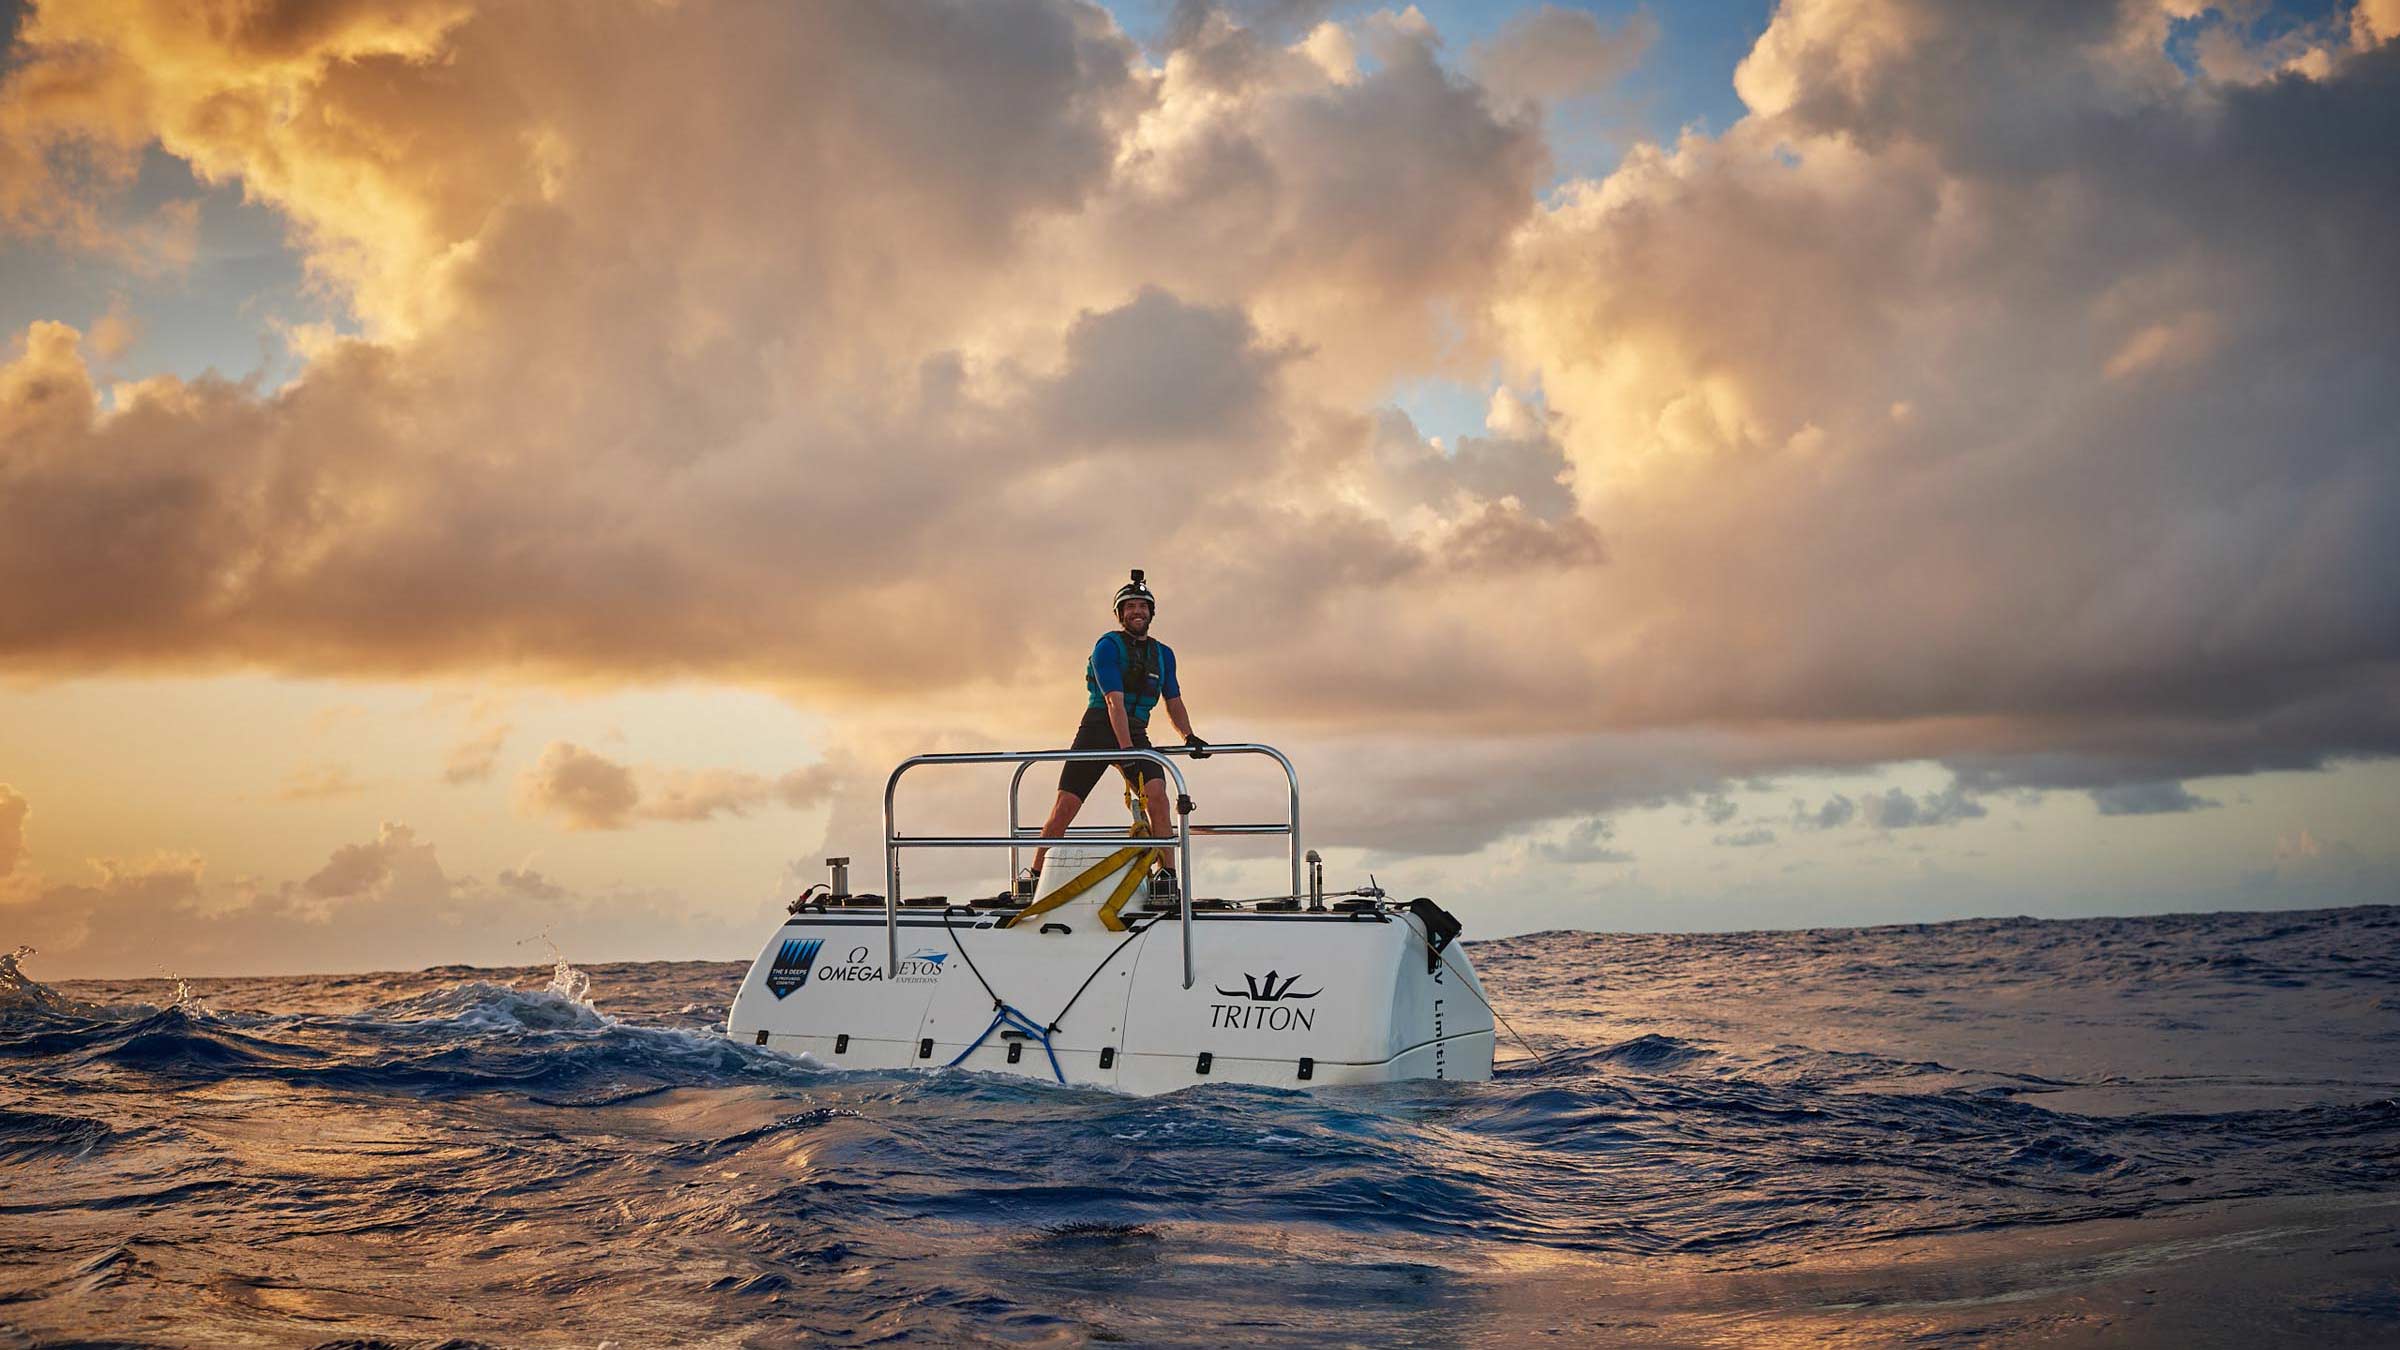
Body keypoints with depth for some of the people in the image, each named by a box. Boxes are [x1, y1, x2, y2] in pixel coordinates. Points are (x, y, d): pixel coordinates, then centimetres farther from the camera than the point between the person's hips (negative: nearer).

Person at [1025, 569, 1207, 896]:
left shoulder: (1164, 654, 12)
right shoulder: (1108, 646, -7)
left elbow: (1173, 701, 20)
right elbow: (1114, 701, -17)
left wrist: (1189, 737, 6)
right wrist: (1126, 750, -26)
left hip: (1136, 734, 4)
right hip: (1099, 730, -4)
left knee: (1157, 794, -22)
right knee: (1065, 807, -7)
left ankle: (1166, 877, -21)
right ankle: (1034, 876, 6)